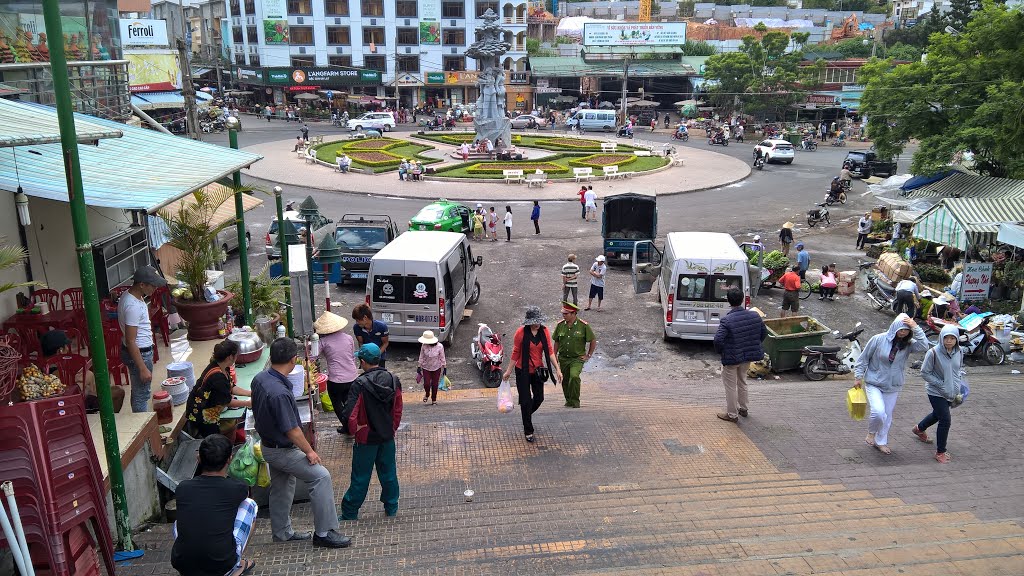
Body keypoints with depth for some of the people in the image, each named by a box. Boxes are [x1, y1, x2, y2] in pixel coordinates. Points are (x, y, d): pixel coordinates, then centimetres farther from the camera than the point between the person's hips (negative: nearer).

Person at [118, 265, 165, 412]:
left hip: (142, 350, 10)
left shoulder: (129, 296, 3)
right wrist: (143, 368, -25)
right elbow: (130, 342, -27)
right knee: (141, 395, 1)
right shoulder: (133, 306, -28)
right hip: (139, 354, -10)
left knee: (138, 391, 21)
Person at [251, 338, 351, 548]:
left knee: (281, 488, 22)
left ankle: (282, 532, 38)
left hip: (268, 443, 10)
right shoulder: (279, 393, -34)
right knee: (321, 476, -5)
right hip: (282, 450, -10)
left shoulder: (259, 378, -5)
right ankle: (323, 533, 0)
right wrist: (309, 451, -12)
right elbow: (291, 430, -27)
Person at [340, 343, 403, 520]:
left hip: (367, 439, -4)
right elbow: (398, 410, 2)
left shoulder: (360, 384, -21)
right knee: (389, 473, 18)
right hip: (388, 437, 4)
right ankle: (391, 508, 30)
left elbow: (350, 414, -25)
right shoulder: (394, 380, -5)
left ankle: (349, 514, 20)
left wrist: (355, 430, -8)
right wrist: (392, 429, 14)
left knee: (360, 478, 7)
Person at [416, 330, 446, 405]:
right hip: (426, 368, 1)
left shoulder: (439, 347, -20)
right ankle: (427, 394, 31)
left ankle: (434, 399, 31)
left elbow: (442, 358, -8)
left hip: (436, 368, -1)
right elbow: (421, 357, -2)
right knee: (426, 384, -4)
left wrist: (444, 367, -3)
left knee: (435, 384, 9)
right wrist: (419, 366, 0)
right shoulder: (424, 346, -15)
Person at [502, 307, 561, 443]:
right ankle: (528, 431, 17)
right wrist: (508, 371, -4)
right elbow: (515, 353, -7)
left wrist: (557, 369, -5)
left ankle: (527, 415, 43)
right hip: (523, 371, -4)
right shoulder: (521, 332, -15)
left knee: (539, 398, 12)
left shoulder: (544, 331, -4)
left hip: (538, 370, 4)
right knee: (526, 400, 2)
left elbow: (549, 351, 0)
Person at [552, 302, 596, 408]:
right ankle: (568, 401, 31)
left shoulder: (583, 326, -10)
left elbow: (593, 341, 1)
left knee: (574, 376, -25)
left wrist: (588, 355, 1)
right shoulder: (560, 325, 1)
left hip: (577, 358, -4)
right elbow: (556, 342, 13)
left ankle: (575, 401, -11)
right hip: (563, 358, 4)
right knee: (565, 380, 10)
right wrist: (555, 356, 9)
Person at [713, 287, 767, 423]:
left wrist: (720, 351, -8)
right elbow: (764, 333, 5)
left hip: (731, 358, -6)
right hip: (748, 356, 6)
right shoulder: (755, 316, -7)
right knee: (742, 382, 26)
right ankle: (743, 408, 40)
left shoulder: (726, 320, -25)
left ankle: (732, 414, 19)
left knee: (731, 386, 9)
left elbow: (718, 340, -28)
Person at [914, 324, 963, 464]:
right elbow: (925, 373, -15)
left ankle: (919, 429, 55)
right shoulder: (934, 353, -22)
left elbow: (957, 370, 13)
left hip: (951, 393, 6)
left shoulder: (959, 352, -4)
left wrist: (957, 390, 6)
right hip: (936, 393, -6)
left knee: (937, 415, 25)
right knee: (945, 420, -10)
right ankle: (940, 452, 6)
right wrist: (942, 385, -21)